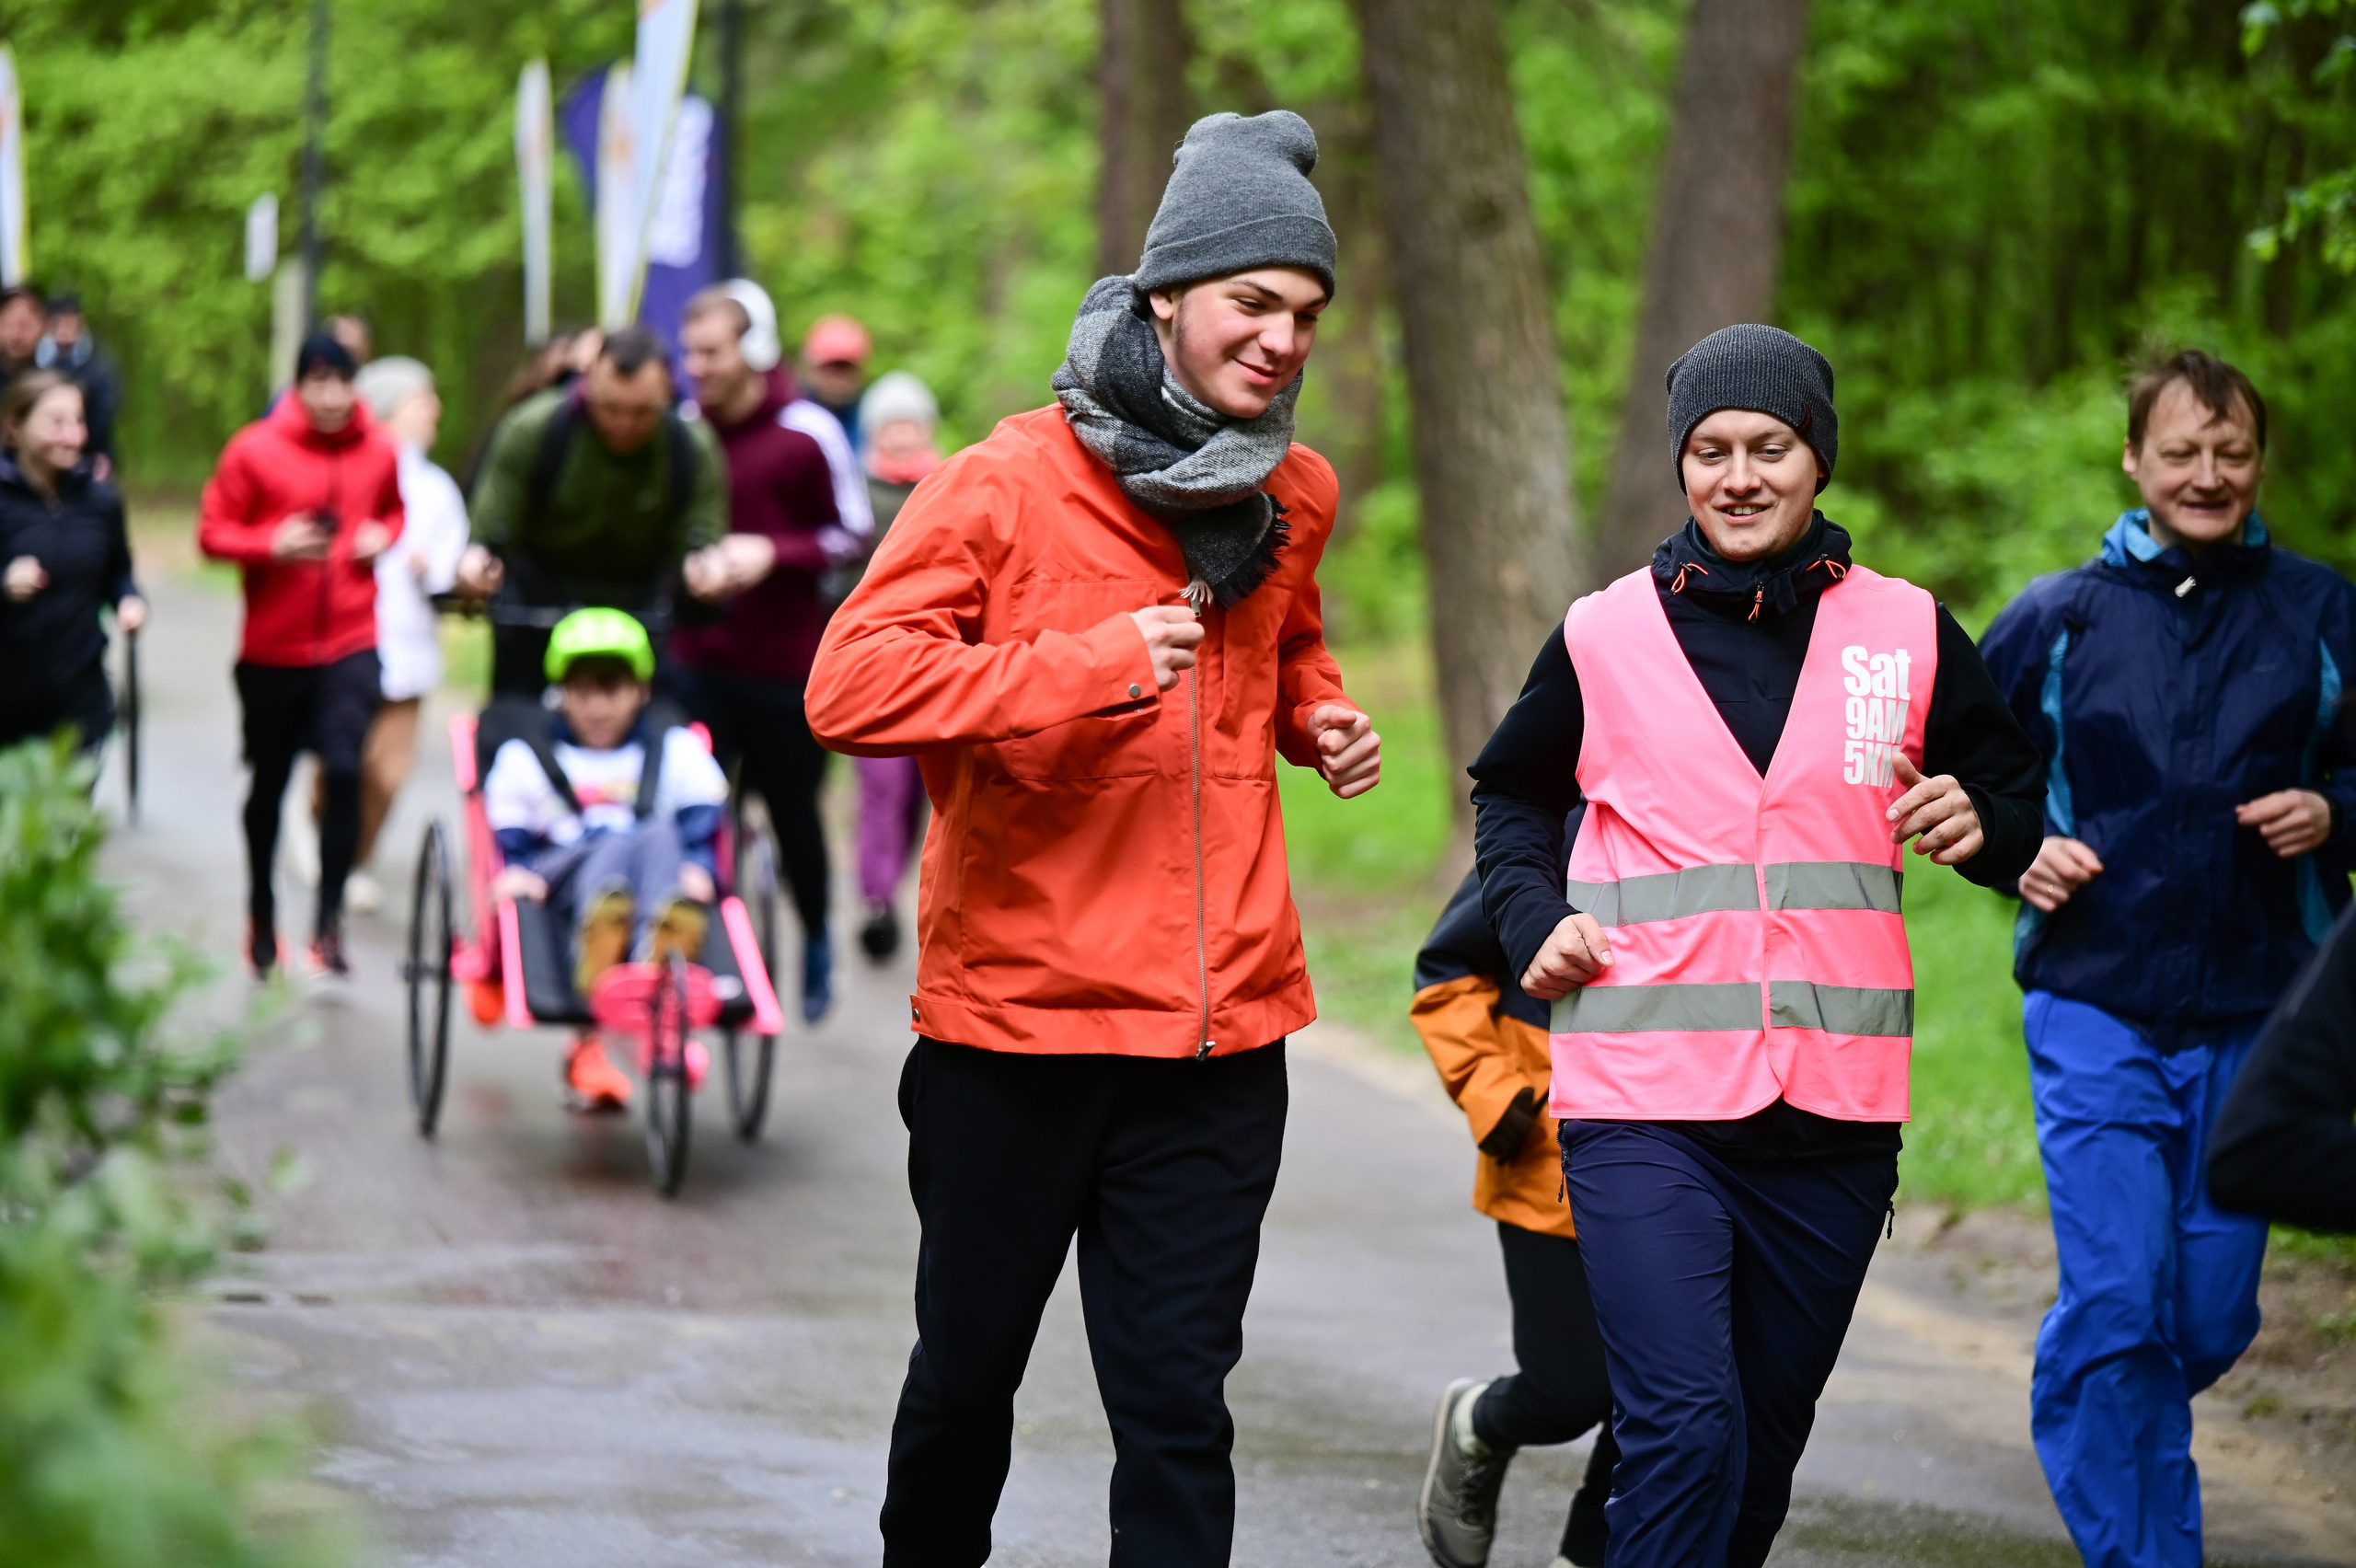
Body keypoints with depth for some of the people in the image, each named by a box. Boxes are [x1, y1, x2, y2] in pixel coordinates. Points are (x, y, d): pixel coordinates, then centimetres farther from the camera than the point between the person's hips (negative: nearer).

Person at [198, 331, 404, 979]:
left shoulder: (379, 453, 0)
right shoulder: (255, 451, -8)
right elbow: (213, 532, -4)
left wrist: (383, 536, -2)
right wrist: (272, 545, -20)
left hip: (350, 644, 0)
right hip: (273, 649, 0)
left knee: (344, 768, -19)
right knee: (270, 782, 14)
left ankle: (329, 920, -11)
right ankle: (262, 918, 34)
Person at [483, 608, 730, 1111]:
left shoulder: (678, 750, 28)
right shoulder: (523, 758, 27)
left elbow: (703, 831, 12)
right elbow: (510, 843, 14)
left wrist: (699, 874, -11)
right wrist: (514, 875, -10)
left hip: (663, 891, 1)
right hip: (564, 885, -1)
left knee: (659, 838, -35)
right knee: (618, 846, -37)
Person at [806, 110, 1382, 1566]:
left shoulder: (1294, 498, 8)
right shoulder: (1013, 483, -9)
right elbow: (852, 681, -18)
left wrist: (1320, 716, 8)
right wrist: (1093, 664, -23)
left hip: (1215, 1035, 3)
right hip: (1015, 1022, -3)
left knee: (1179, 1408, 1)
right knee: (967, 1379, 13)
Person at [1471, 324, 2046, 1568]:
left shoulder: (1906, 635, 7)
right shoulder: (1604, 638, 5)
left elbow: (2024, 803, 19)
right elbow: (1510, 795, 21)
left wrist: (1984, 828, -4)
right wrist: (1533, 915, 3)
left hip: (1833, 1106, 3)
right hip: (1641, 1103, -2)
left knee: (1764, 1439, 13)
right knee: (1685, 1429, -17)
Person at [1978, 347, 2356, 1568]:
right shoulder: (2057, 618, 3)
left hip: (2253, 1020, 2)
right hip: (2095, 1011, -2)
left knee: (2211, 1318, 8)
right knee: (2115, 1308, -12)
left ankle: (2085, 1427, 40)